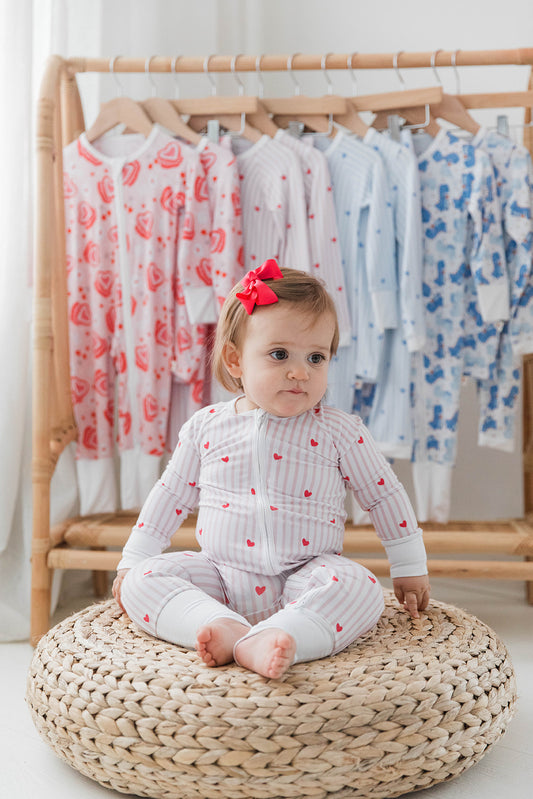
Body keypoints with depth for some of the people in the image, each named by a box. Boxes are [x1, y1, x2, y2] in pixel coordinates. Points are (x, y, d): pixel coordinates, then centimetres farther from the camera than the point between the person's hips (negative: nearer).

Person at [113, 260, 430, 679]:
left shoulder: (339, 431, -3)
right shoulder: (206, 426, 2)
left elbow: (385, 495, 7)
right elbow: (171, 495, 14)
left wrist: (410, 568, 11)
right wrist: (133, 560, 14)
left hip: (304, 579, -2)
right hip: (221, 576, 2)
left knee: (360, 588, -30)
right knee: (141, 580, -17)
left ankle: (267, 640, -45)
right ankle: (224, 627, -35)